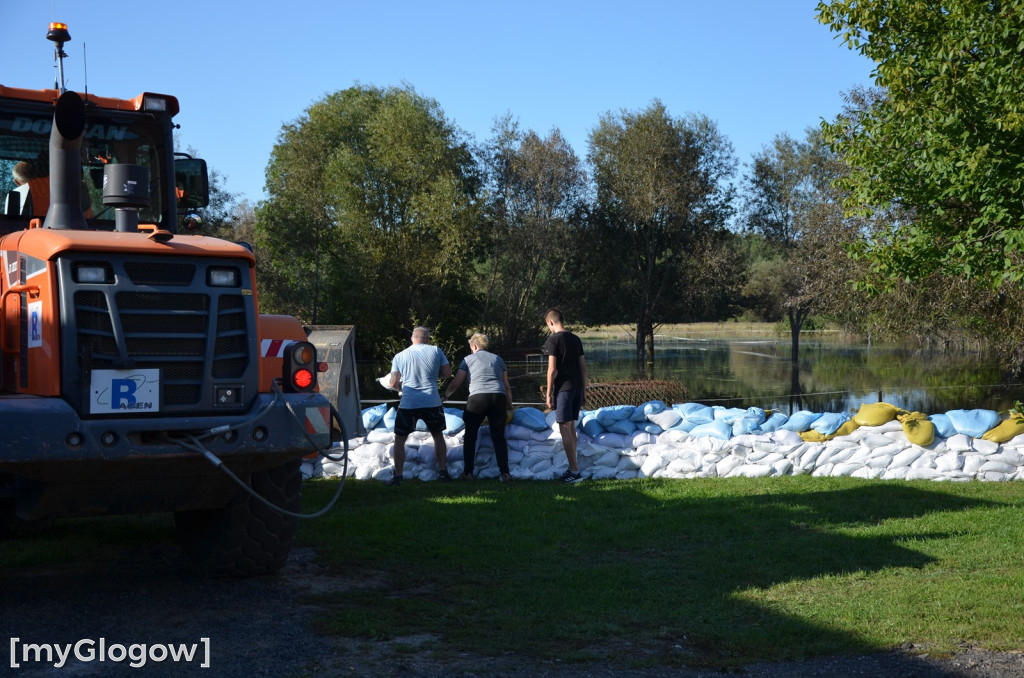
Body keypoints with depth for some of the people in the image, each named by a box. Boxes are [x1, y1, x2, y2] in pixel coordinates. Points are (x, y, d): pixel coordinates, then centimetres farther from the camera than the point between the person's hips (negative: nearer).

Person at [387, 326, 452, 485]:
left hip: (408, 404, -1)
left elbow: (393, 384, 3)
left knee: (400, 438, 11)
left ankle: (397, 475, 4)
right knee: (438, 435, 20)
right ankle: (443, 472, 20)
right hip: (432, 403, 1)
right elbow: (447, 373, 6)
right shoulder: (436, 351, 3)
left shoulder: (399, 357, 4)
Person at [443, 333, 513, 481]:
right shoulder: (498, 359, 22)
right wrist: (509, 404, 34)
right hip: (498, 398, 3)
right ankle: (505, 472, -2)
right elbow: (507, 386, 23)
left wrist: (445, 395, 28)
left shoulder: (468, 359, 12)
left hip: (477, 398, -3)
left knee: (470, 436, 11)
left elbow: (455, 383, 12)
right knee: (499, 436, 7)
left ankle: (468, 471, 10)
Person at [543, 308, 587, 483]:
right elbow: (583, 367, 13)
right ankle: (572, 468, 20)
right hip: (577, 387, 7)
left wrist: (549, 394, -8)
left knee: (565, 429, -4)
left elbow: (552, 369, -13)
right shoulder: (576, 339, 12)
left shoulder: (553, 339, -9)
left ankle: (575, 471, -7)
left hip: (563, 388, -7)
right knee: (571, 427, 16)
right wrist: (584, 391, 18)